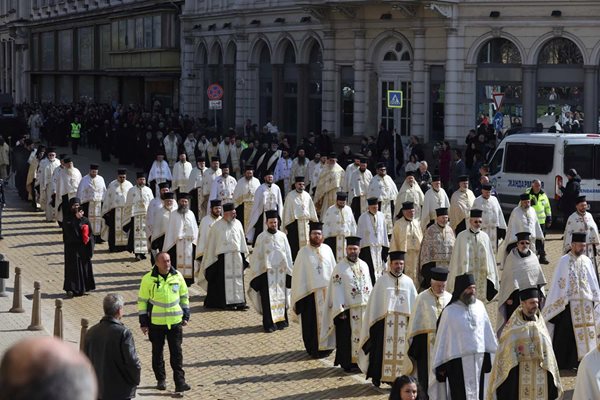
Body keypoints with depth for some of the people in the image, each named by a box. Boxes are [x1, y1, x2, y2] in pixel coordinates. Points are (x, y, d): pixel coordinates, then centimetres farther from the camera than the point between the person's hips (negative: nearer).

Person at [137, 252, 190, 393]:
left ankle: (179, 381, 0)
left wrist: (186, 316, 9)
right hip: (156, 322, -1)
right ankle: (161, 380, 24)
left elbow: (184, 296, 12)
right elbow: (142, 301, -2)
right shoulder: (148, 279, -8)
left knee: (176, 352, -1)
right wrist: (143, 322, -3)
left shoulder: (177, 276, 0)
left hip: (175, 321, 1)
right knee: (157, 352, 11)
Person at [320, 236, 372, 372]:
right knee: (347, 337, 0)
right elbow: (337, 290, -10)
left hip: (364, 308, 5)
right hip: (348, 309, -5)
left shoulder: (364, 265, 9)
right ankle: (347, 363, 8)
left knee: (363, 334, 10)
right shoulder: (340, 268, -7)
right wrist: (341, 310, -15)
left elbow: (369, 286, 14)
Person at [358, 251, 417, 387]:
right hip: (384, 321, -2)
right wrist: (374, 322, -3)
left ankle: (396, 375, 10)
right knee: (381, 349, -1)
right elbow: (374, 302, 1)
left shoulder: (408, 282, 6)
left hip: (403, 323, 2)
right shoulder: (382, 281, 0)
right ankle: (377, 376, 8)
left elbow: (414, 303, 7)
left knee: (400, 349, 2)